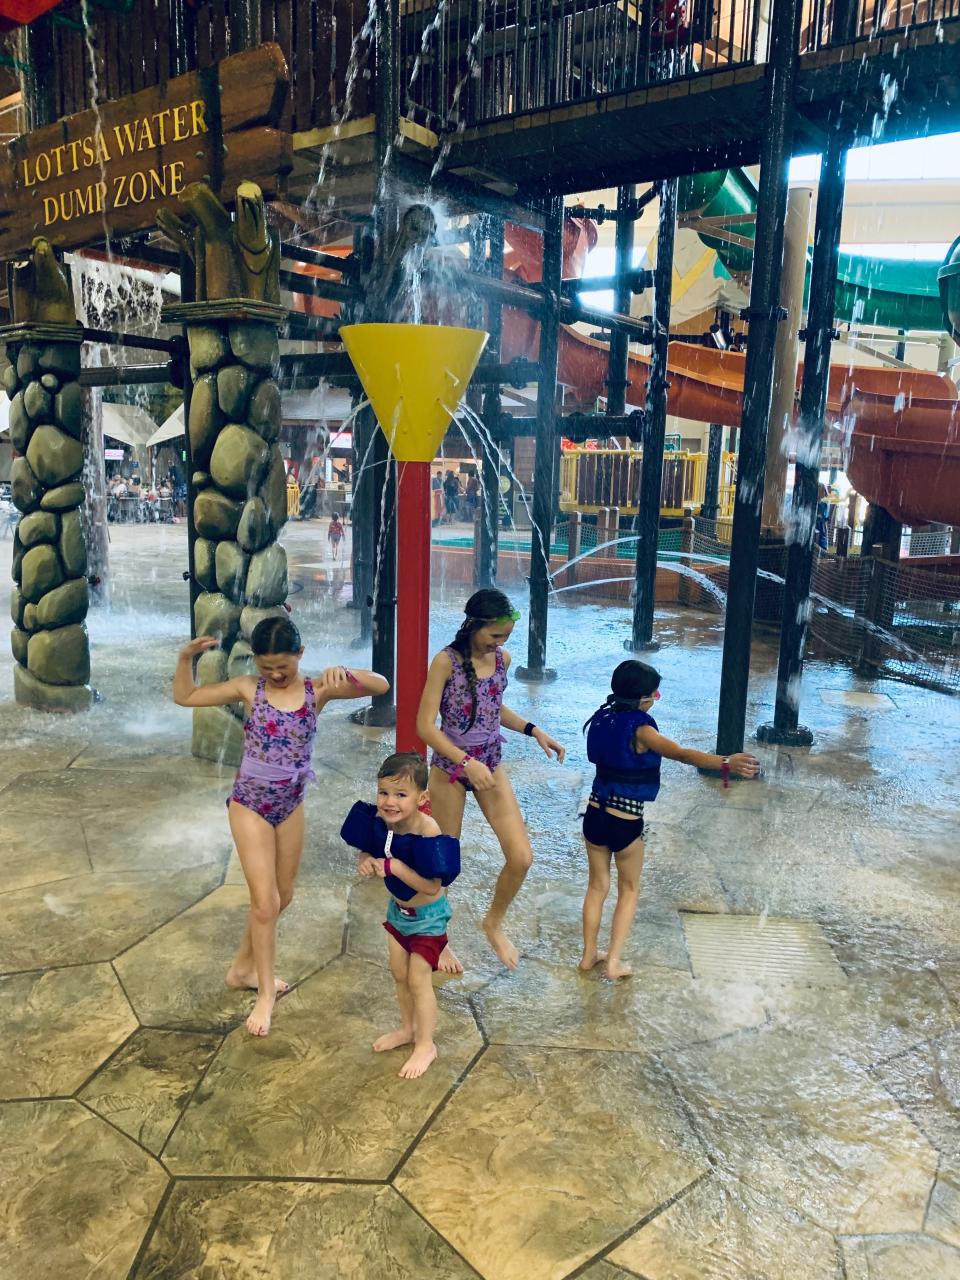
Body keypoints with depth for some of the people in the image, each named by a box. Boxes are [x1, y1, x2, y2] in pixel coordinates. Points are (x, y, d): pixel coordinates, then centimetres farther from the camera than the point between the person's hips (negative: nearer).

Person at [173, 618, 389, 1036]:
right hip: (250, 806, -3)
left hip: (291, 806, 3)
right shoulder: (248, 689, -8)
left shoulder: (317, 690, -7)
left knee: (283, 897, 17)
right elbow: (184, 697, 0)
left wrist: (343, 672, -34)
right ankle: (265, 995, 15)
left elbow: (381, 685, -16)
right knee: (265, 902, -3)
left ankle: (243, 967, 40)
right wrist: (186, 657, -17)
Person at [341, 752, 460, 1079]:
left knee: (418, 980, 5)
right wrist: (366, 861, -22)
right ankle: (408, 1028, 43)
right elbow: (371, 851, 1)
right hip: (398, 909, 7)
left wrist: (395, 867, -40)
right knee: (399, 974, 20)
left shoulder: (427, 832, -35)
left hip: (427, 916, -6)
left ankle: (426, 1045, 26)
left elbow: (432, 886, -35)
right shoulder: (380, 821, -17)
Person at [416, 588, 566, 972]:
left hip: (491, 766, 5)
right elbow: (425, 726, -18)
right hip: (450, 769, -5)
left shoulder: (502, 659, 0)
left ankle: (494, 922, 27)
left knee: (522, 858, -2)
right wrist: (466, 762, -27)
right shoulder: (446, 661, -17)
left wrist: (533, 730, 3)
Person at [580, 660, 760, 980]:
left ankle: (589, 954, 28)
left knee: (597, 885, 20)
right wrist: (726, 763, -44)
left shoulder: (603, 719, 0)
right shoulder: (640, 729, -20)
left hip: (595, 815, 6)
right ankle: (614, 961, 15)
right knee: (629, 890, 16)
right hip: (626, 822, -5)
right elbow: (682, 754, -34)